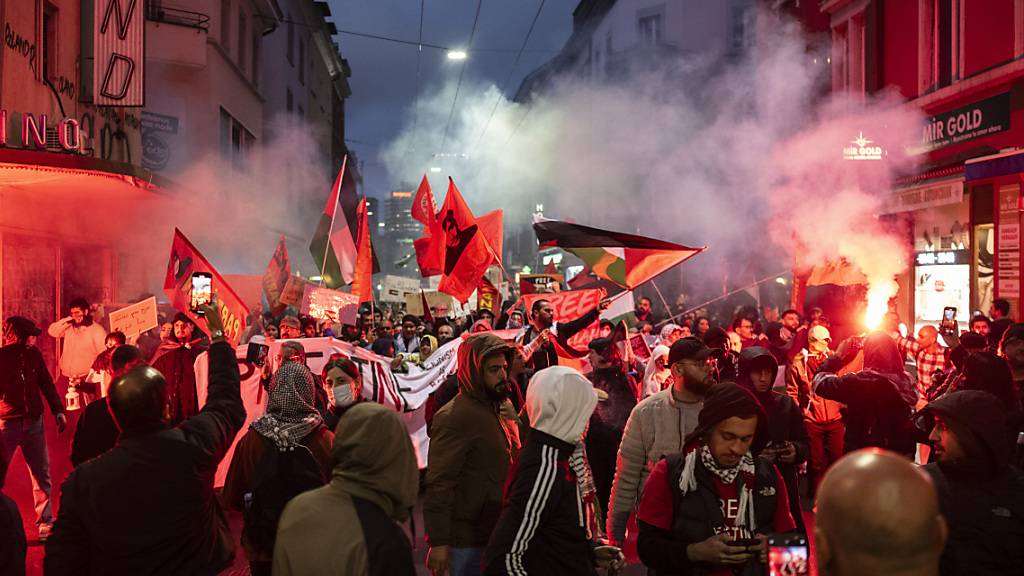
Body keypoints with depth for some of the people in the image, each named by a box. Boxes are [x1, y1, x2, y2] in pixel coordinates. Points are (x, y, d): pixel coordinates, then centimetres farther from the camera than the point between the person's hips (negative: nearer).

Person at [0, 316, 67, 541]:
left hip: (33, 421, 3)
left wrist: (58, 410, 6)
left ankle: (45, 521, 14)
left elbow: (46, 383, 10)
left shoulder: (34, 354, 1)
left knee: (42, 474, 6)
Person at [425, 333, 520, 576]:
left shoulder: (505, 406, 8)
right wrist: (439, 542, -22)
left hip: (501, 532, 8)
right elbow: (439, 484, -20)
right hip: (470, 540, -8)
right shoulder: (454, 417, -17)